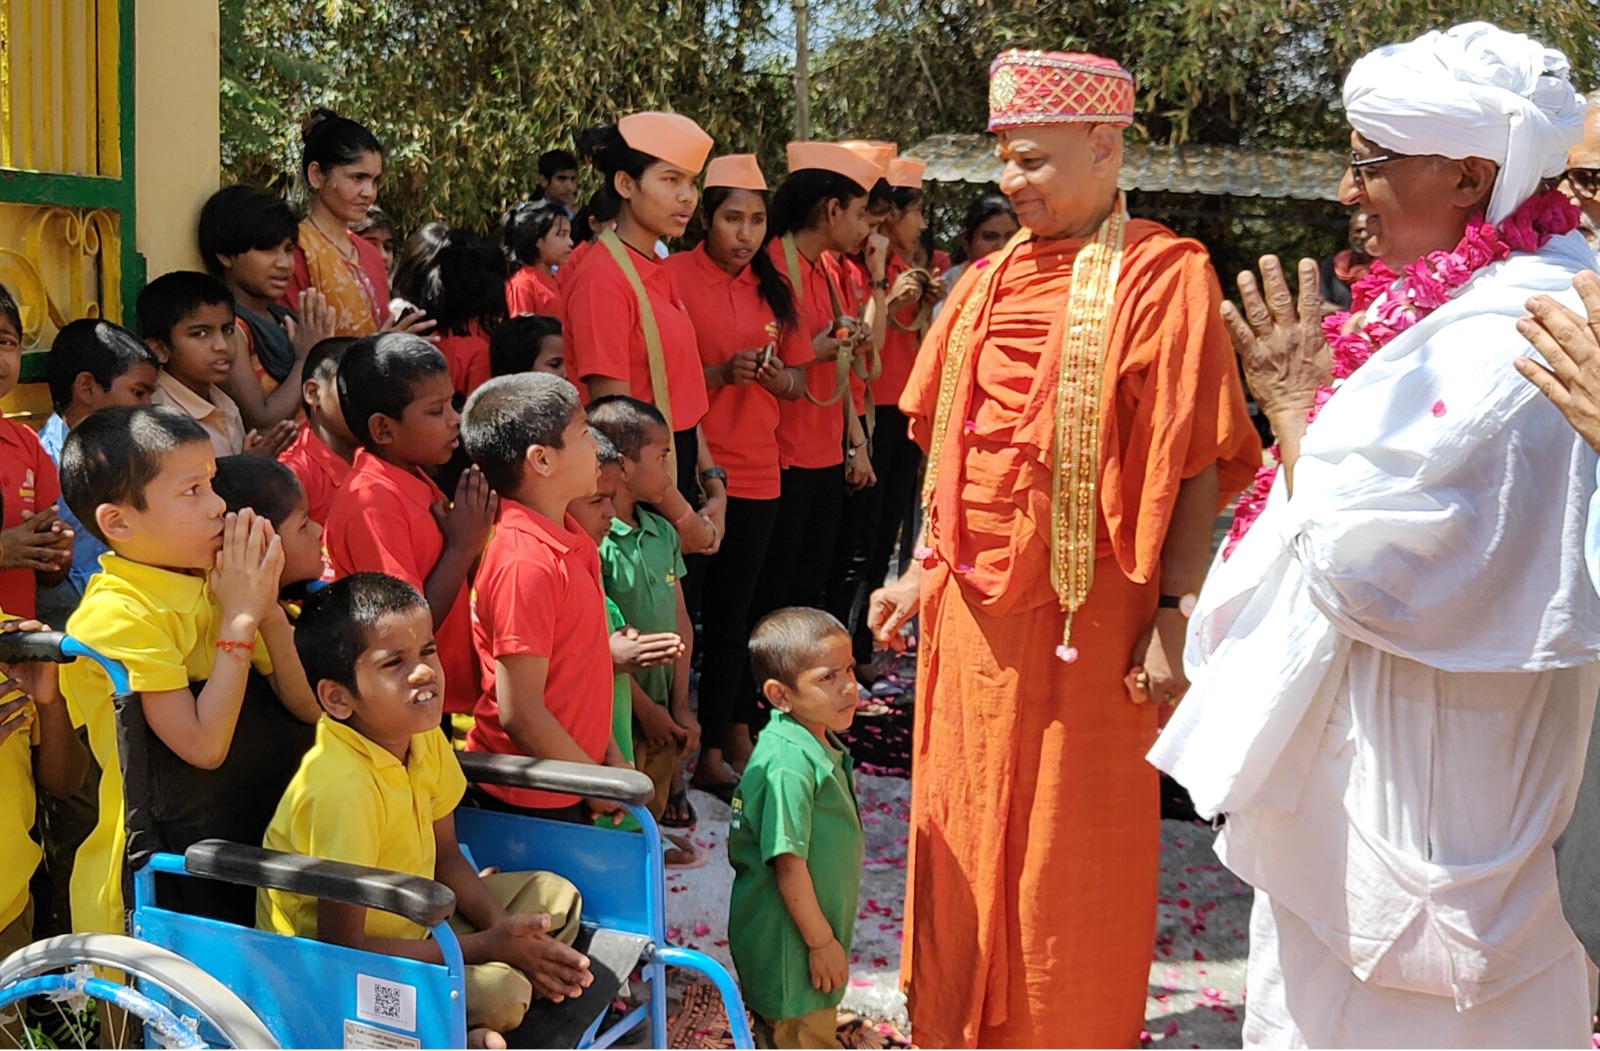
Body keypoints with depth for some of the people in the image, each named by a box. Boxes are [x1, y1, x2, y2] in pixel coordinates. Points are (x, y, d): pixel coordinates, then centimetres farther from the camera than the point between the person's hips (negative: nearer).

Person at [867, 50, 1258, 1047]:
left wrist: (1171, 616, -16)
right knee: (964, 830, 14)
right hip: (972, 609, 6)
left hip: (1084, 614, -6)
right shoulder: (992, 280, 10)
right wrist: (923, 572, 15)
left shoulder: (1163, 277, -8)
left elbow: (1198, 467, -11)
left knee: (1071, 853, 6)